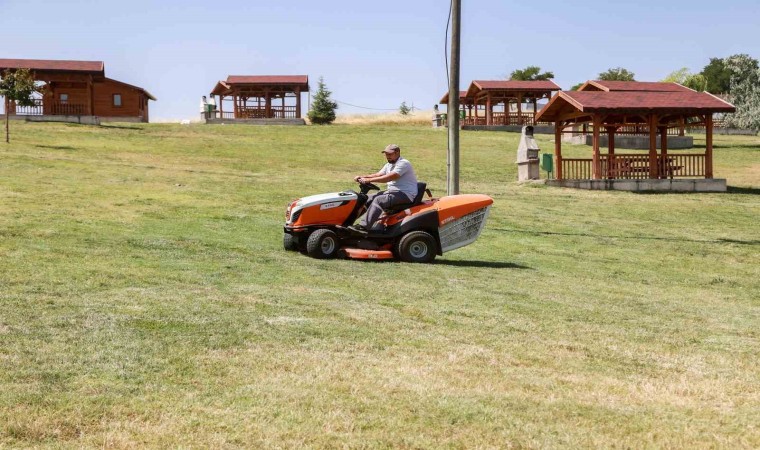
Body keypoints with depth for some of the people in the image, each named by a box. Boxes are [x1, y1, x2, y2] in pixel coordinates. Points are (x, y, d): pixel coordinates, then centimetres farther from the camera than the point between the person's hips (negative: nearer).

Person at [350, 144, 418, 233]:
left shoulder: (403, 164, -14)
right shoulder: (389, 165, 18)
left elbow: (389, 177, -27)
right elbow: (378, 175, 10)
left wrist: (368, 180, -31)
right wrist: (362, 177, -8)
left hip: (406, 195, -10)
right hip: (392, 192, 10)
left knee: (378, 200, -27)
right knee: (369, 198, 0)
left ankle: (364, 226, -31)